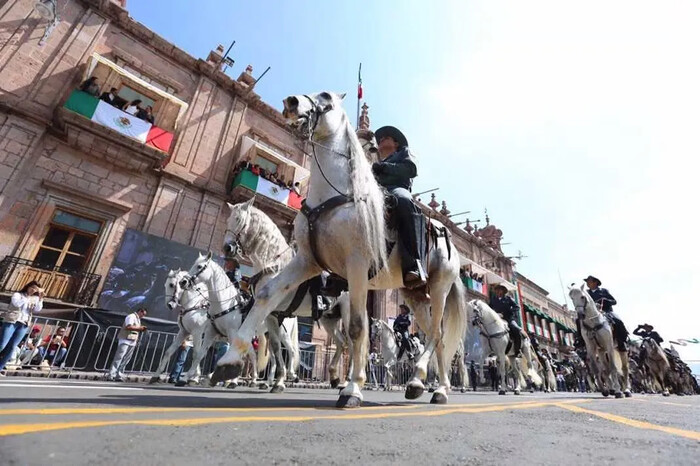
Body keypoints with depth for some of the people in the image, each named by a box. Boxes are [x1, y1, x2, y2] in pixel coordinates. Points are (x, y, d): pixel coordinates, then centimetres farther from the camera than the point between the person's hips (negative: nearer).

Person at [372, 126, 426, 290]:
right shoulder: (376, 165, 44)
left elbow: (411, 169, 9)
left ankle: (415, 267, -49)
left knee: (404, 202, -43)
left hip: (397, 188, -4)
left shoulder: (404, 152, 32)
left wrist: (385, 167, 0)